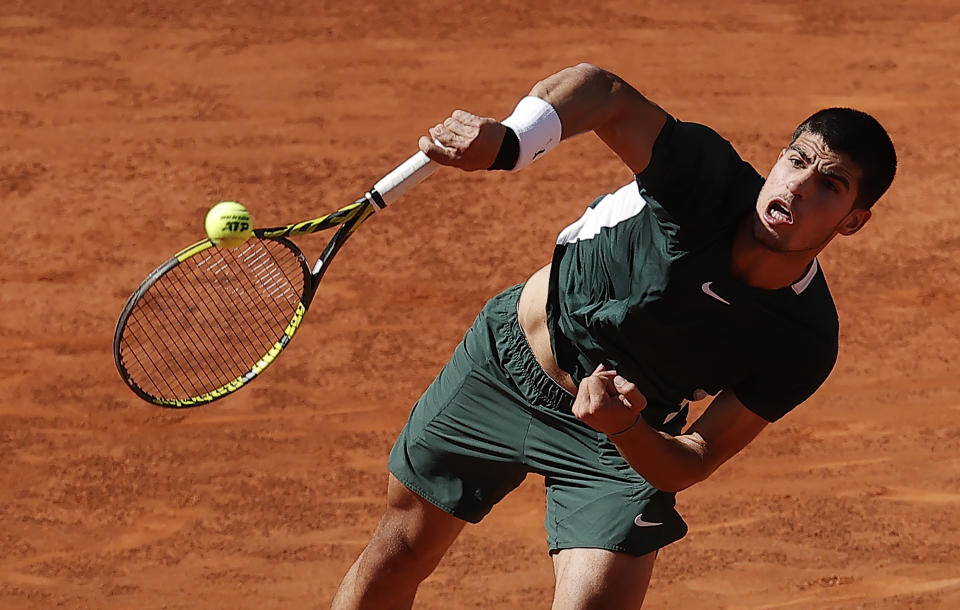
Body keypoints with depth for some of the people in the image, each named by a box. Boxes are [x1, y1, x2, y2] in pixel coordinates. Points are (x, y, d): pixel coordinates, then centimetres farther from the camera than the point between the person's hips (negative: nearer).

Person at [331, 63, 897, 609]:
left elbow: (692, 463, -19)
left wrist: (624, 429, -40)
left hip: (628, 443, -1)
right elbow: (602, 91, -25)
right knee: (396, 558, 13)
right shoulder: (708, 179, -28)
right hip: (505, 358, 1)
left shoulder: (804, 347, -25)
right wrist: (505, 141, -44)